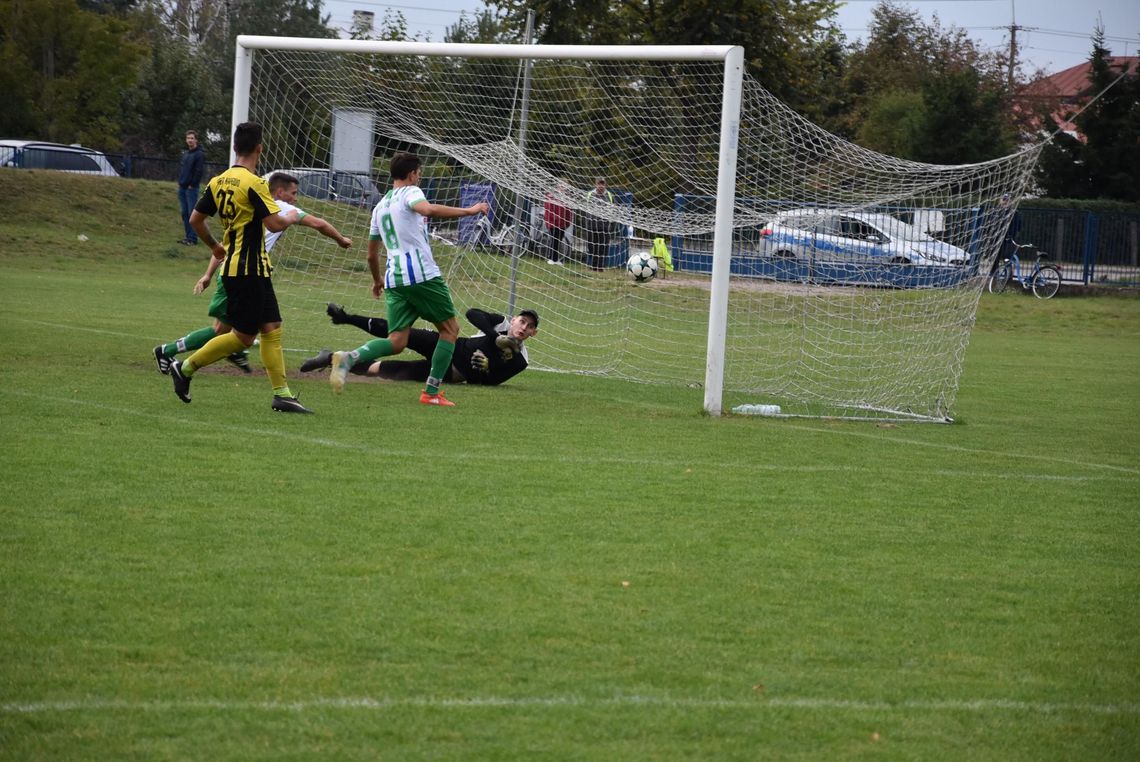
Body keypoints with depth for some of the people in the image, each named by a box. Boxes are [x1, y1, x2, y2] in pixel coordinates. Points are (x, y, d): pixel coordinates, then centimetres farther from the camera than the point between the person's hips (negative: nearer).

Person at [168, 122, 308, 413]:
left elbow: (195, 219, 12)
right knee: (243, 337, -2)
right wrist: (291, 217, 1)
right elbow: (274, 224, -21)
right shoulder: (254, 184, -16)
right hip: (250, 269, -9)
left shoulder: (218, 182, 8)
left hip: (233, 266, 9)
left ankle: (282, 393, 5)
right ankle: (186, 368, 4)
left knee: (271, 329, 7)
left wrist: (214, 246, 27)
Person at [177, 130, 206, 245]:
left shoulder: (199, 154, -8)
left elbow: (199, 171, -13)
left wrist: (192, 184, -13)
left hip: (191, 188, -8)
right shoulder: (185, 153, 16)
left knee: (192, 213, -7)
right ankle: (188, 236, 15)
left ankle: (192, 238, -6)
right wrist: (180, 182, 10)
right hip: (182, 188, 8)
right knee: (184, 213, 9)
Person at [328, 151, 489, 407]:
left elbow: (372, 254, 28)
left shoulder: (380, 206, 23)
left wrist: (377, 280, 44)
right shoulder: (410, 192, 0)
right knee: (450, 328, 9)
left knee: (396, 341, 3)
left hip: (394, 278, 7)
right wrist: (468, 211, -20)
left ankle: (349, 358, -24)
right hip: (422, 274, -7)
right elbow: (427, 209, -24)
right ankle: (431, 392, 4)